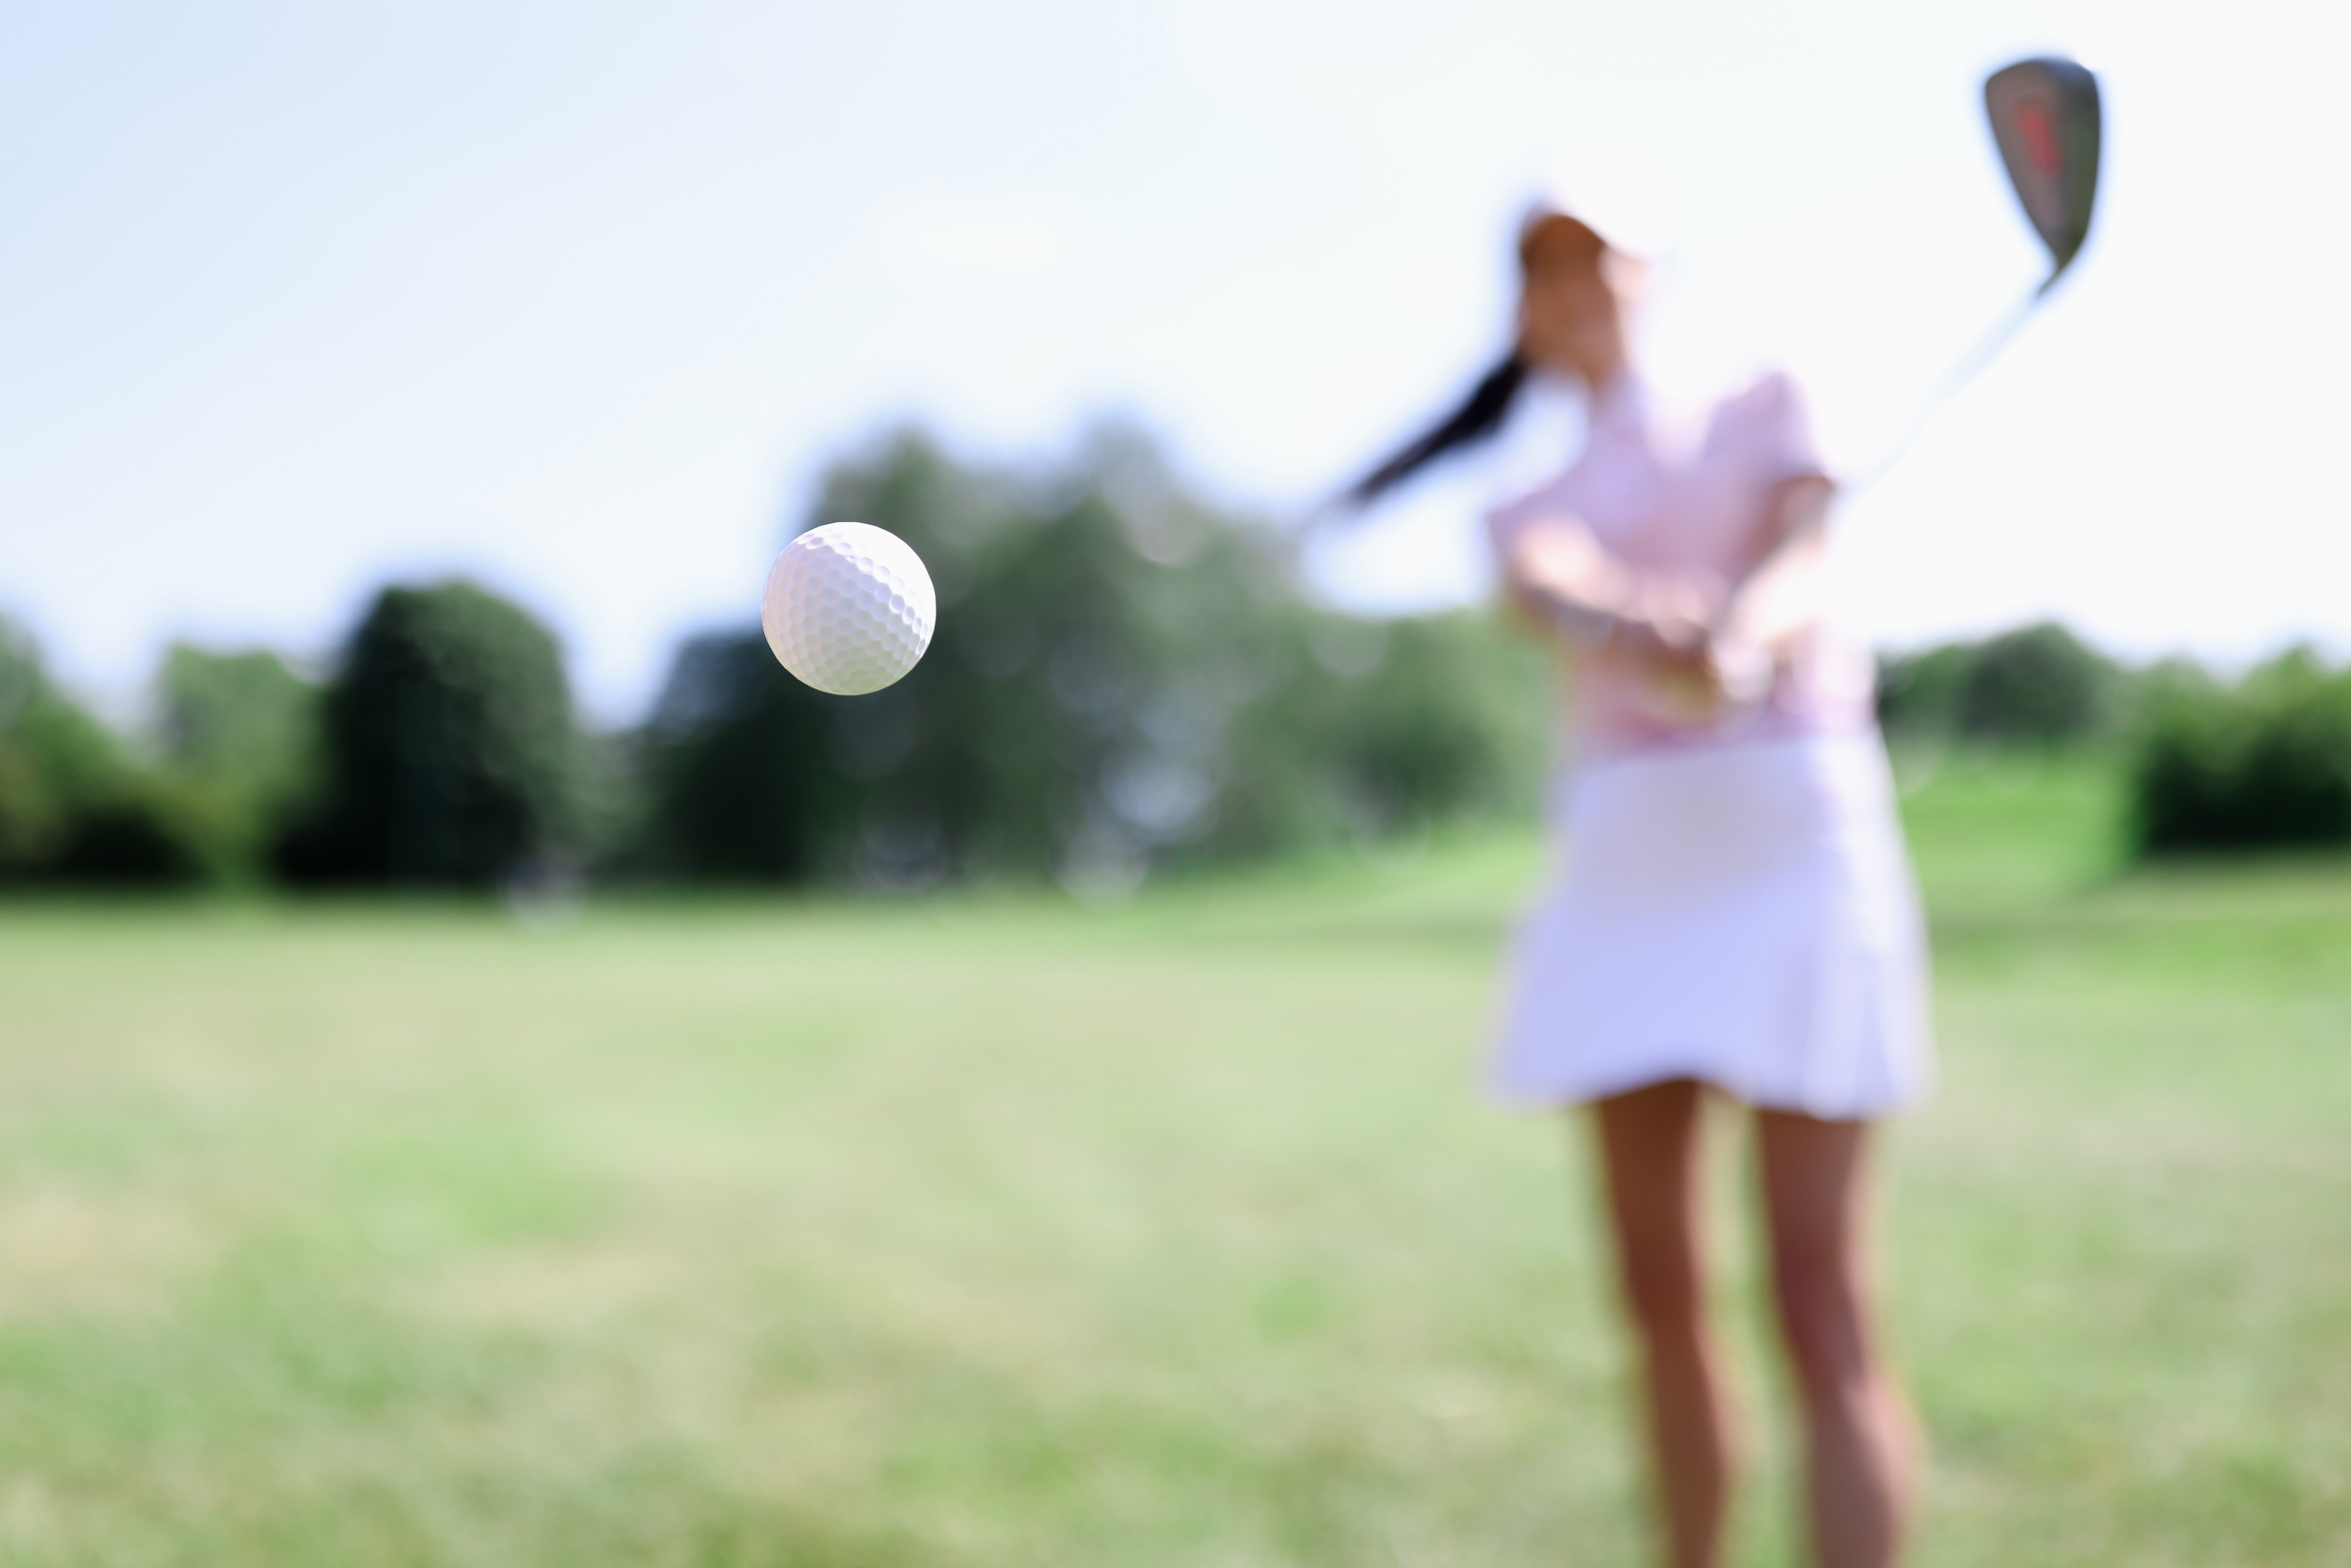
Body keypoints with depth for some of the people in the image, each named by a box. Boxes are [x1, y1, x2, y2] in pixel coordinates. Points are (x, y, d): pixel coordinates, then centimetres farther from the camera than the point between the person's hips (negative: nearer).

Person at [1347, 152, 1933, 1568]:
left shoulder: (1764, 405, 13)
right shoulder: (1530, 511, 17)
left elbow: (1803, 559, -8)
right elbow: (1566, 594, -8)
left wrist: (1745, 640, -33)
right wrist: (1648, 639, -32)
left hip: (1789, 827, -4)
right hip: (1621, 857, 4)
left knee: (1823, 1313, -11)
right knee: (1664, 1297, 6)